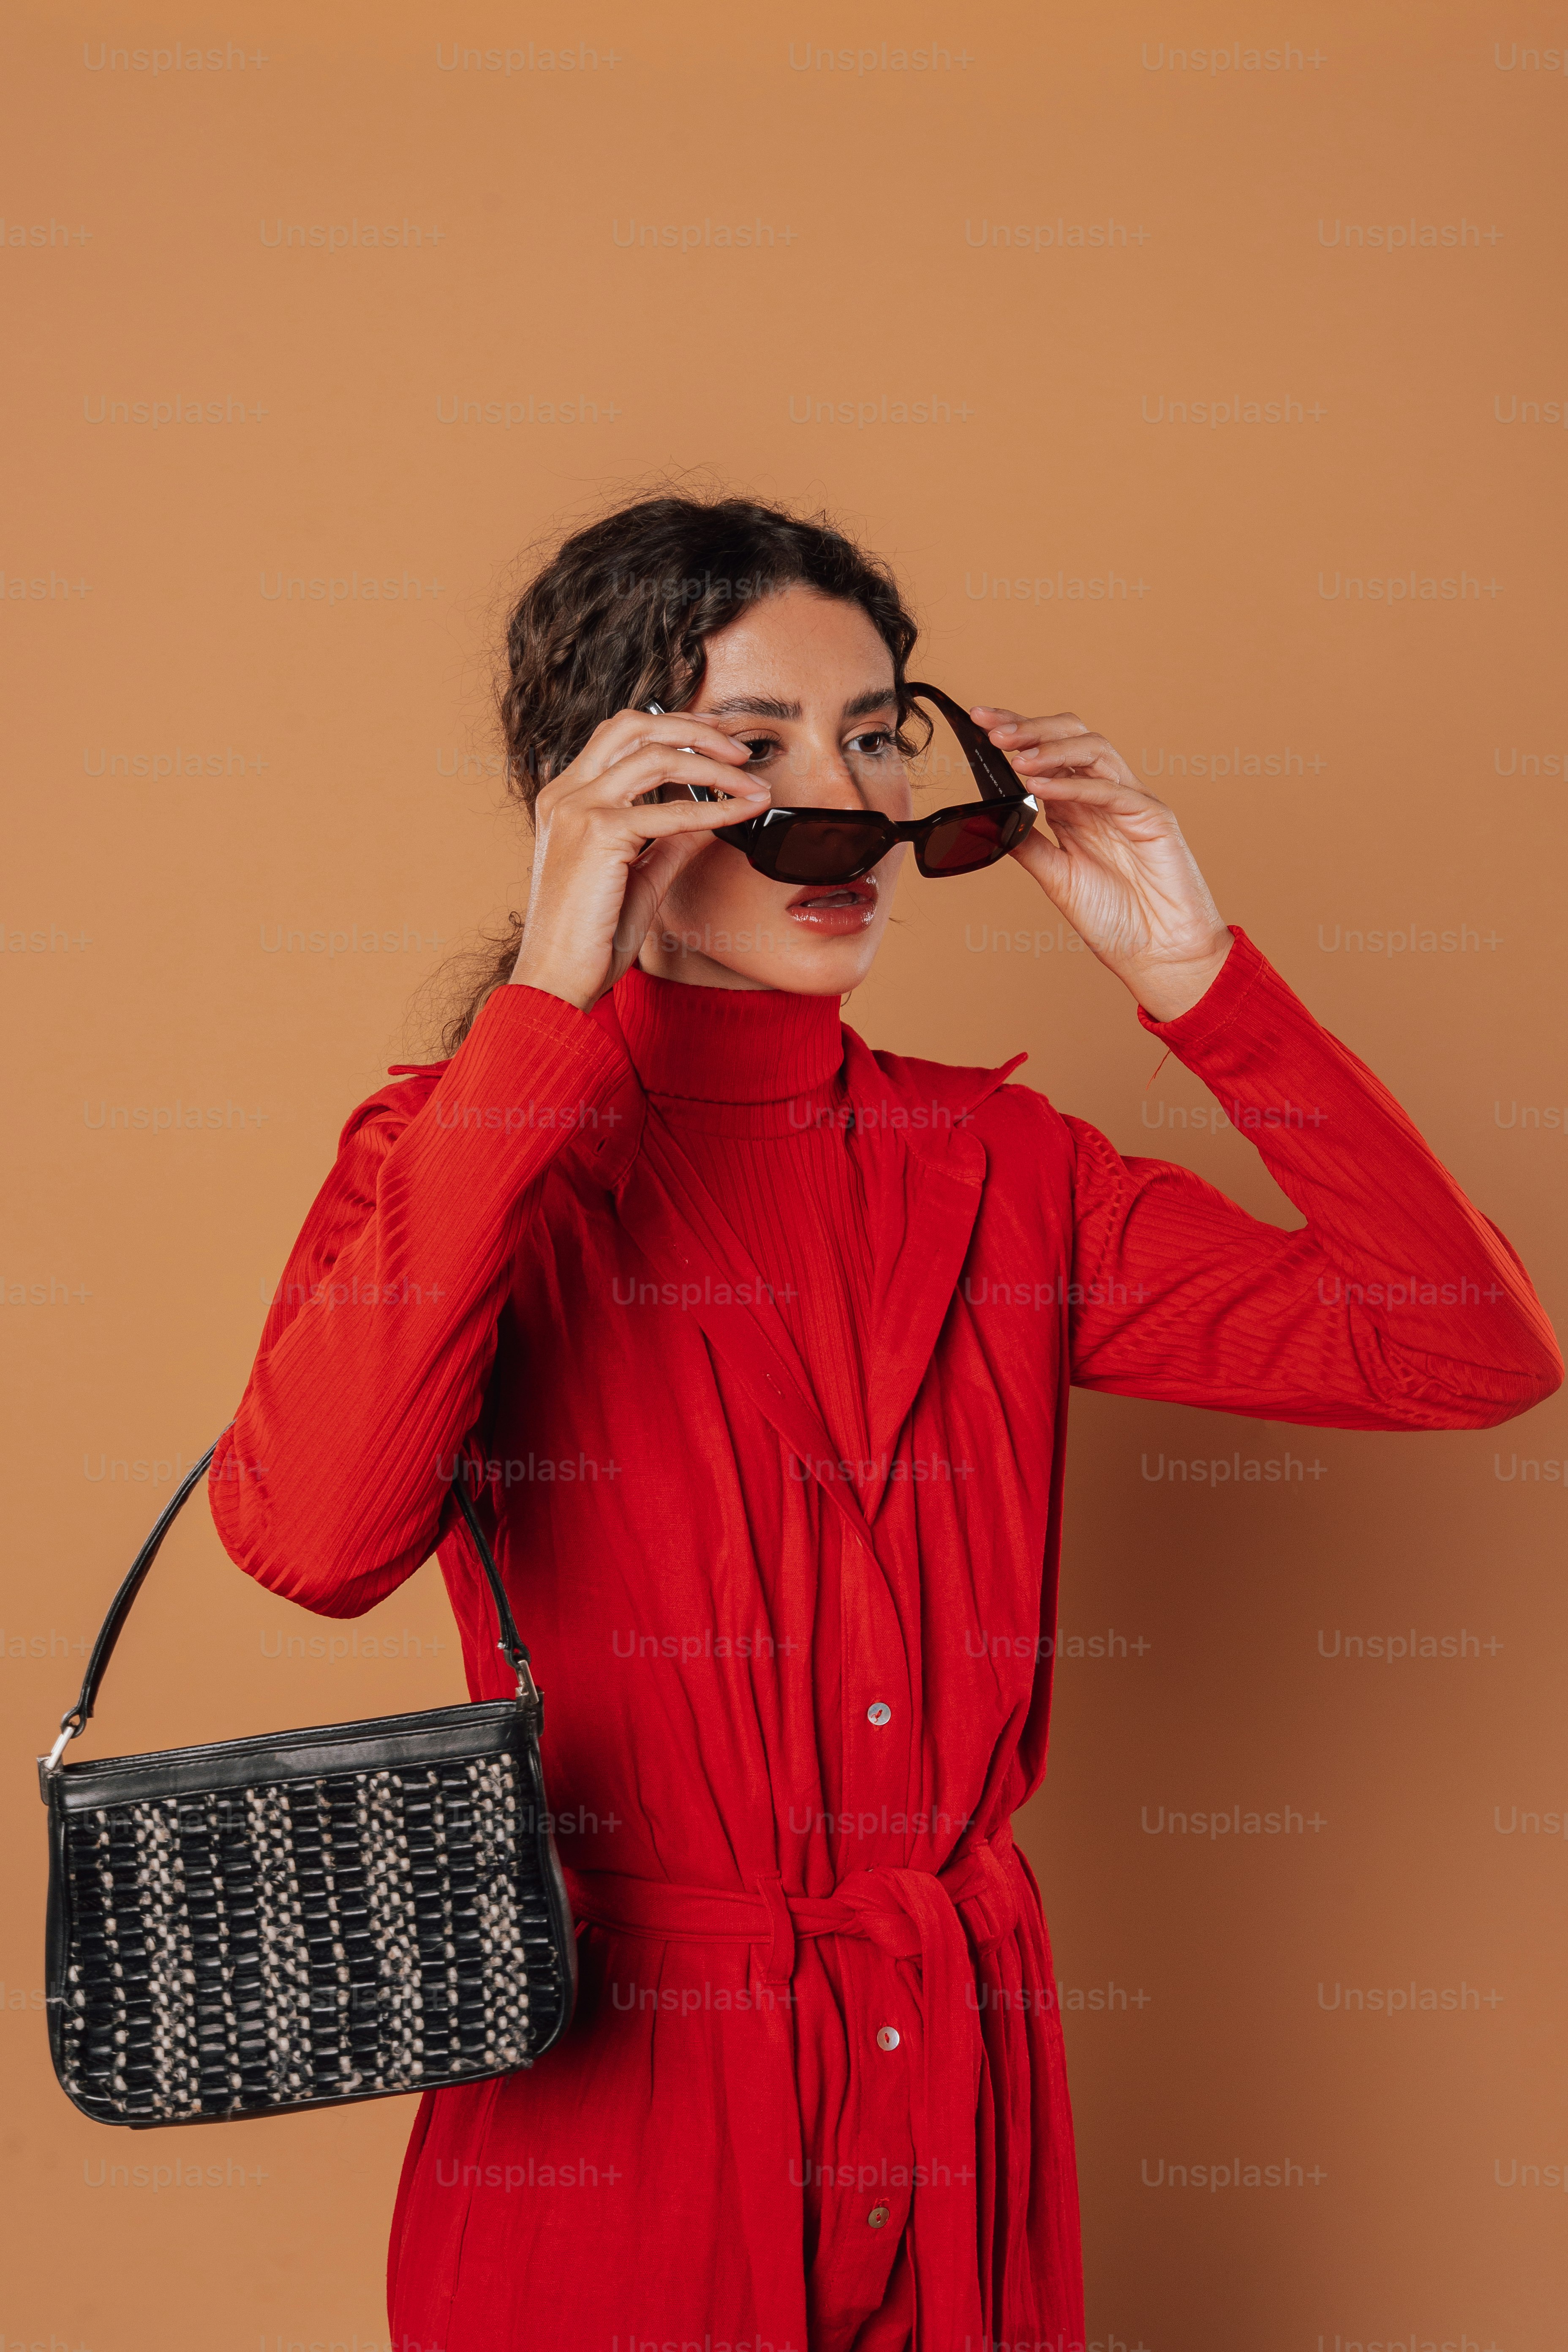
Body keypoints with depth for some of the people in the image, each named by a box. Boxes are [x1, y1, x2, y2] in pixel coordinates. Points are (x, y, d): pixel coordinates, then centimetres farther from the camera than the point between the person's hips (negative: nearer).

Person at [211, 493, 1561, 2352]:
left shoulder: (996, 1170, 3)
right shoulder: (463, 1152, -7)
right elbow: (312, 1536, -28)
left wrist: (1197, 981, -9)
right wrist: (549, 1004, -25)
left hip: (962, 2118, 4)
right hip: (604, 2112, -3)